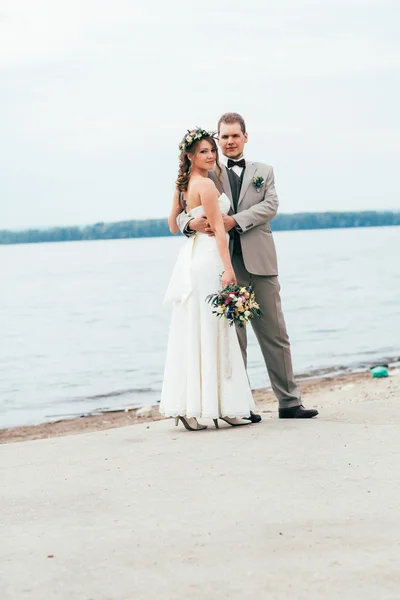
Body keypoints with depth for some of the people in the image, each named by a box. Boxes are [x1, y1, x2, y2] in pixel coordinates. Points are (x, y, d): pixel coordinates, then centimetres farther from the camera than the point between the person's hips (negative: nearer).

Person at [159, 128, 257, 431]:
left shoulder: (182, 185, 15)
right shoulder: (206, 184, -11)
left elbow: (173, 225, 23)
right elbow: (218, 228, -15)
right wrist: (228, 268, -16)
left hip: (190, 258, 9)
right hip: (209, 260, -9)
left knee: (192, 335, 8)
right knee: (212, 333, -6)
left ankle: (187, 407, 10)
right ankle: (222, 407, -3)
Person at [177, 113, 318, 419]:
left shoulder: (263, 171, 15)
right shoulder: (209, 175, 10)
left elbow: (270, 205, -1)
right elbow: (182, 210, 4)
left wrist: (235, 219, -15)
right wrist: (191, 223, -20)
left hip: (260, 262, 1)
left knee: (275, 334, 4)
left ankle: (289, 401, 10)